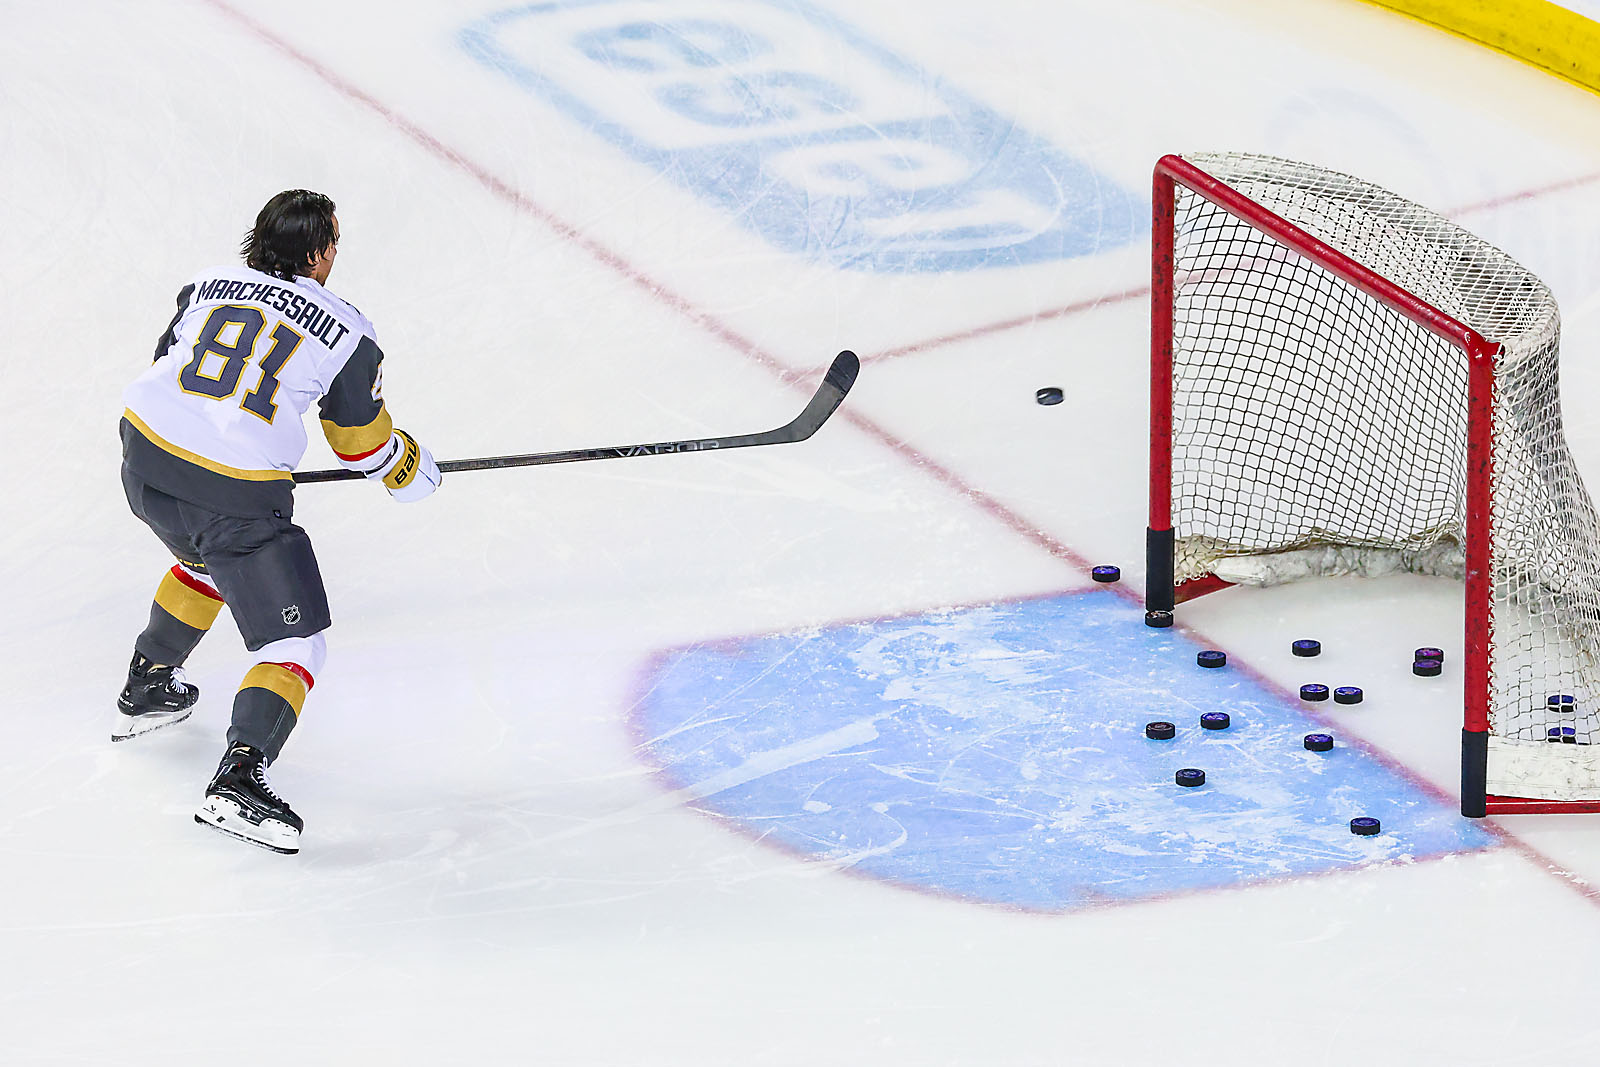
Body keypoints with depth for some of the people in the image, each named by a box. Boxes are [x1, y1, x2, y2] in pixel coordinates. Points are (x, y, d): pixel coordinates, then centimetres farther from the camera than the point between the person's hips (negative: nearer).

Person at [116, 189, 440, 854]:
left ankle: (146, 689, 49)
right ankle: (239, 779, -18)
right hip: (238, 496, -6)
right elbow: (364, 444, 12)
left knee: (210, 561, 37)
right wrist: (413, 473, 34)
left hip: (145, 459, 6)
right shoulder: (346, 335, 2)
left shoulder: (208, 285, 13)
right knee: (295, 642, 3)